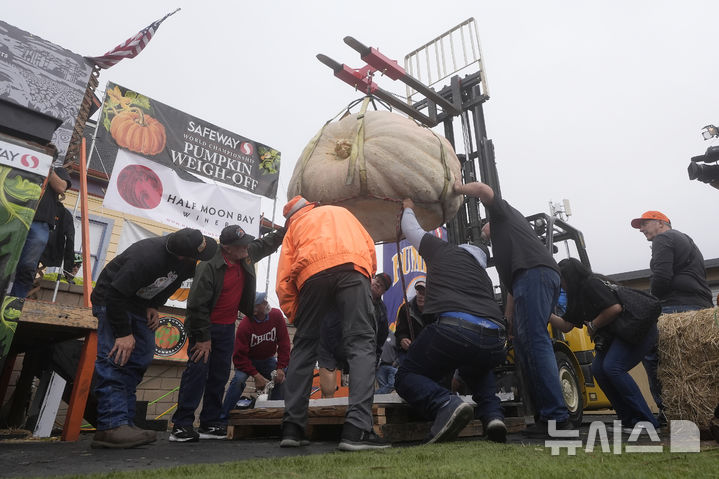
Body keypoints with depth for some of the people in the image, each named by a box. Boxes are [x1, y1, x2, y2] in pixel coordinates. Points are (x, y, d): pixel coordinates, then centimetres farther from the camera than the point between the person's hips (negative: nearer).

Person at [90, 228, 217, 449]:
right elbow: (115, 296, -32)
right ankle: (112, 425, -20)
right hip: (112, 300, -7)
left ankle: (125, 422, 4)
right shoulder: (147, 257, -38)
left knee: (140, 360, 1)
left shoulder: (187, 263, -15)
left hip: (143, 304, 7)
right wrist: (124, 333, -27)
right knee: (116, 357, -18)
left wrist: (154, 306, -6)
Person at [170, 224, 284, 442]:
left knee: (220, 375, 7)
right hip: (205, 326, -6)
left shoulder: (248, 254, -5)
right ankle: (181, 425, -1)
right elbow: (197, 305, -23)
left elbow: (268, 243, 16)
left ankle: (210, 424, 15)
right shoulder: (210, 267, -25)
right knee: (198, 369, -10)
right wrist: (203, 338, -19)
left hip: (228, 327, 7)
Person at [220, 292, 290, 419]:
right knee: (239, 379, -28)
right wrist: (257, 376, -31)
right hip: (247, 360, -3)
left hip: (268, 360, 4)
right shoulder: (244, 325, -28)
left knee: (282, 377, -15)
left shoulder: (276, 315, -18)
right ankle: (223, 417, -11)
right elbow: (239, 357, -25)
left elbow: (284, 342, -13)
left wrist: (281, 368, -20)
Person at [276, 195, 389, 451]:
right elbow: (369, 247, 22)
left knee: (303, 347, 15)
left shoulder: (294, 226, 31)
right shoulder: (342, 211, 36)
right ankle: (357, 429, -15)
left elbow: (283, 281, 17)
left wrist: (295, 317, 22)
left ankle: (292, 428, 15)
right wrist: (364, 282, 28)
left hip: (311, 274, 1)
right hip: (352, 267, 0)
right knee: (361, 345, -3)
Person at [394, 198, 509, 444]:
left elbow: (411, 230, 36)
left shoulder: (444, 250, 21)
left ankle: (447, 405, -15)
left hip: (455, 329, -6)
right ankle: (492, 414, 14)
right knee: (476, 368, 41)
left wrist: (408, 208, 56)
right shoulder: (483, 275, 33)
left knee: (406, 377, 15)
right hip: (496, 344, 6)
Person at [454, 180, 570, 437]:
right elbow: (512, 290, 32)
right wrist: (508, 321, 27)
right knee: (526, 345, 5)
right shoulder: (503, 248, 39)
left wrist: (459, 188, 22)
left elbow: (483, 189, 5)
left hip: (535, 272, -9)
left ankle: (556, 417, -22)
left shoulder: (503, 213, 24)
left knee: (535, 341, -18)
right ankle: (544, 415, 3)